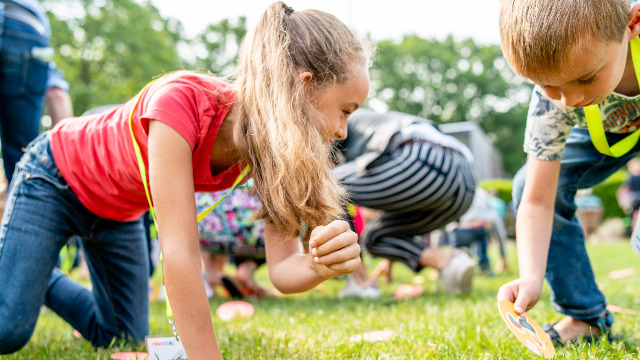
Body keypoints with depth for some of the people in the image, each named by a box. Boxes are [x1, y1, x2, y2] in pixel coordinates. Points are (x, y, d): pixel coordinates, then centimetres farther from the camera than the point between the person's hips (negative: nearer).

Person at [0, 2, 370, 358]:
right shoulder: (182, 100, -42)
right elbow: (179, 255, -44)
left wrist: (322, 265, -47)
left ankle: (37, 278, 36)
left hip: (120, 213, 6)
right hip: (55, 179, -5)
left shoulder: (275, 146, -22)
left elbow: (281, 268, -25)